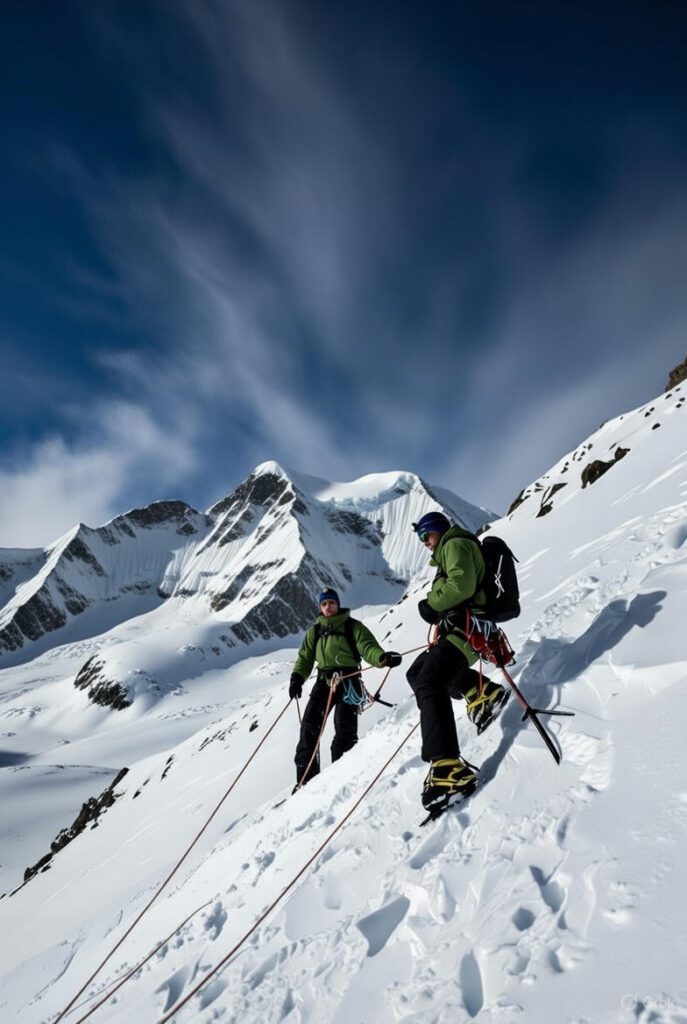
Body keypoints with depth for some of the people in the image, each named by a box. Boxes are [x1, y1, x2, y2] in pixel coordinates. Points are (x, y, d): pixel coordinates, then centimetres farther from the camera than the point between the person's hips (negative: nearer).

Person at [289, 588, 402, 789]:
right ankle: (305, 778, 5)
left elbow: (368, 647, -8)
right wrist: (297, 678, 0)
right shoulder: (314, 631, 17)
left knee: (345, 730, -9)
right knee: (309, 727, -3)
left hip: (347, 680, -4)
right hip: (324, 681, 4)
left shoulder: (352, 626, 4)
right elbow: (305, 657, 17)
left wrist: (382, 657, -29)